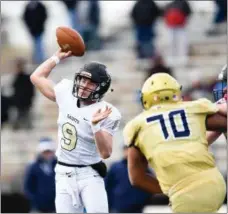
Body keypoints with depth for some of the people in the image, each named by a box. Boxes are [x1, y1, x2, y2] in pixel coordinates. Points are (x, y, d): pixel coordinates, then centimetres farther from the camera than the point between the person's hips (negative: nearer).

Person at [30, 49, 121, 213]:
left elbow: (106, 153, -21)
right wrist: (58, 57, 9)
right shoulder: (67, 95, 1)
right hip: (64, 174, 5)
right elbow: (37, 77, 13)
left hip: (89, 174, -5)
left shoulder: (106, 114, -15)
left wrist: (96, 125, -33)